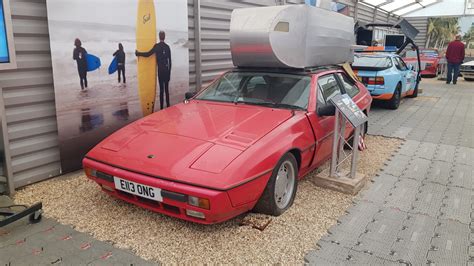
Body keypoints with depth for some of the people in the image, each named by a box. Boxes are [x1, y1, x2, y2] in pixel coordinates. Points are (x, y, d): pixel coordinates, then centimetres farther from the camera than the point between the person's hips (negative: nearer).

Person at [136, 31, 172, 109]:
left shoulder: (157, 46, -5)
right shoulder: (167, 47, 5)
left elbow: (148, 54, -10)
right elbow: (170, 60, 7)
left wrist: (138, 53, 3)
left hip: (160, 70, -3)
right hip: (166, 70, 3)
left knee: (161, 89, -1)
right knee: (166, 88, 9)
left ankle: (162, 107, -1)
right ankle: (168, 106, 11)